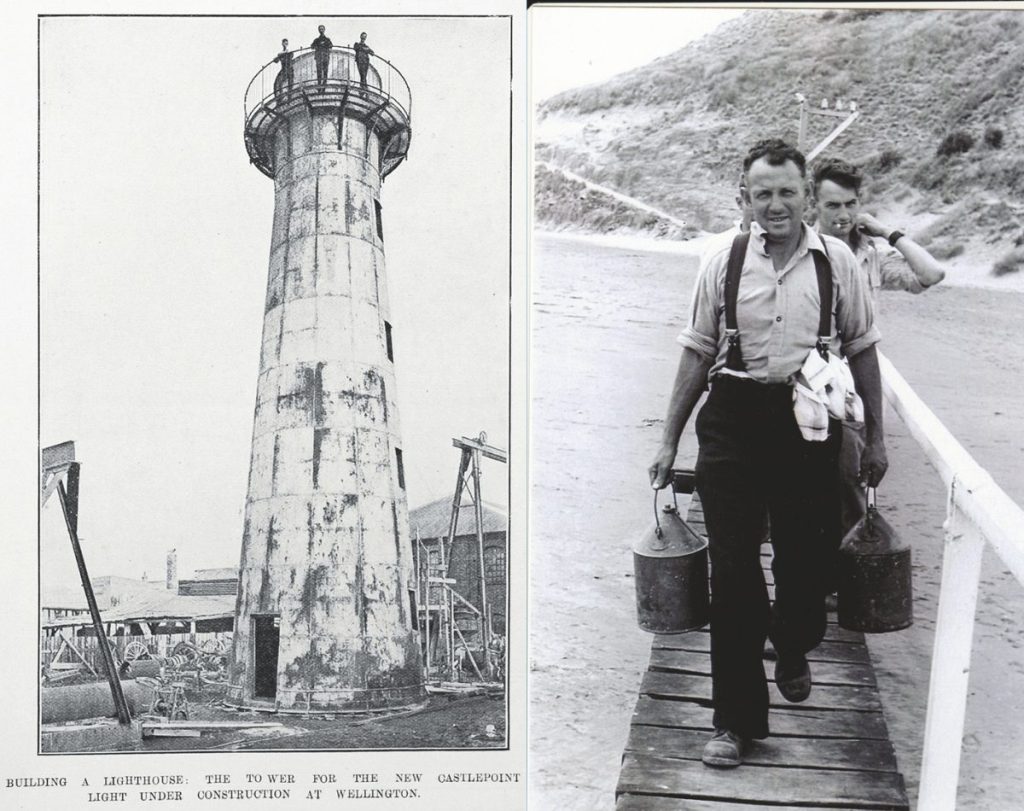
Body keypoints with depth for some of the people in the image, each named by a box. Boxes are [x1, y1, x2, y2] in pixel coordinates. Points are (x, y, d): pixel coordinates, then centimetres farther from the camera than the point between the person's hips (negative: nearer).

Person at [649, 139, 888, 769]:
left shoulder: (836, 261, 2)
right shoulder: (724, 264, 2)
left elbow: (863, 350, 8)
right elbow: (698, 353, 6)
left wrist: (876, 436, 9)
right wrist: (670, 442, 6)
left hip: (811, 421, 1)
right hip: (734, 418, 0)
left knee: (805, 555, 13)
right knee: (732, 569, -2)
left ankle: (793, 652, 46)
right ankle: (737, 717, 8)